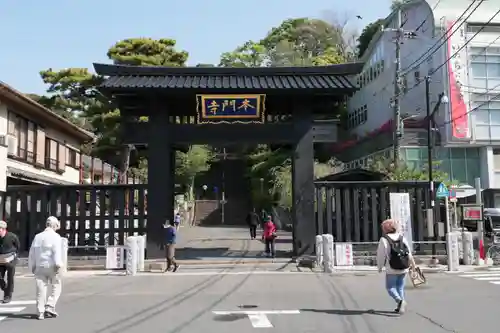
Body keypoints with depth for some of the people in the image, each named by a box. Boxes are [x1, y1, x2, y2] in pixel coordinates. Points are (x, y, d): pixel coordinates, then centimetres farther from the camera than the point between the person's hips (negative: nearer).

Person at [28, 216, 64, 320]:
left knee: (41, 289, 5)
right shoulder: (55, 236, -5)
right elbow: (57, 252, -16)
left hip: (39, 266, 5)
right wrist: (58, 265, -18)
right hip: (51, 266, -5)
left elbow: (32, 253, 16)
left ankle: (41, 313, 3)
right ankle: (49, 307, -2)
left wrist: (32, 266, 23)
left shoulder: (37, 236, 12)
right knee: (56, 286, 8)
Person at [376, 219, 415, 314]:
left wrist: (380, 267, 7)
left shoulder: (384, 239, -10)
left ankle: (400, 300, -18)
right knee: (400, 287, 17)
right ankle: (400, 307, 17)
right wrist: (412, 264, 23)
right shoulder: (402, 238, 5)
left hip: (391, 270, -5)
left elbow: (381, 255, -8)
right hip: (404, 269, 5)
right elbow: (409, 253, 8)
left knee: (390, 287, 6)